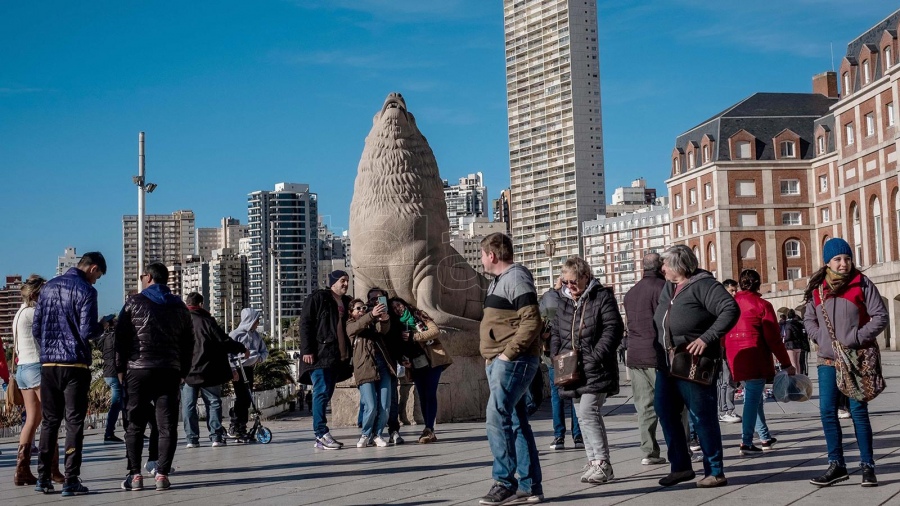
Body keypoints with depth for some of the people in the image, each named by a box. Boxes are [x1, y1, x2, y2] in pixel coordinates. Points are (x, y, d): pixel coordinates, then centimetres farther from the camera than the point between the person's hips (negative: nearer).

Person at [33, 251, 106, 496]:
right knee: (74, 423, -1)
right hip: (75, 364, -6)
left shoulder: (48, 287, 11)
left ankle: (43, 478, 14)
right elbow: (87, 332, -15)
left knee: (49, 421, 13)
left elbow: (36, 329, 12)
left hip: (48, 364, 6)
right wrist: (102, 328, 5)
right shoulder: (86, 290, -8)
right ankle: (71, 481, -1)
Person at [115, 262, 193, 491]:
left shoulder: (134, 302, 1)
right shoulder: (179, 306, 12)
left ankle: (134, 474, 4)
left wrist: (120, 367, 3)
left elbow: (121, 336, -2)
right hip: (169, 371, 2)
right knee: (167, 425, 2)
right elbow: (188, 342, 13)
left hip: (138, 369, -2)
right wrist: (183, 371, 16)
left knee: (135, 425, 6)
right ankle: (162, 474, -3)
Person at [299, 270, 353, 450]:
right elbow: (305, 324, -8)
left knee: (326, 394, 8)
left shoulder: (346, 302, 19)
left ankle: (321, 437, 10)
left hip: (338, 357, 7)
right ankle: (322, 435, -11)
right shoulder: (317, 298, -2)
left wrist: (349, 354, 16)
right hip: (320, 355, -7)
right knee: (321, 393, -10)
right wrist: (307, 350, -16)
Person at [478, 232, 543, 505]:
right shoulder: (499, 280, 19)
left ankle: (505, 483, -7)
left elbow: (531, 322, -21)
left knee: (497, 418, -13)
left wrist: (508, 353, -21)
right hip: (499, 362, 10)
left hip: (513, 361, -10)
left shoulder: (516, 277, -11)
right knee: (516, 422, 9)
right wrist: (492, 356, 13)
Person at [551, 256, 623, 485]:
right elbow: (556, 334, 23)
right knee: (585, 415, 11)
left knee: (587, 411, -17)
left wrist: (597, 356, -19)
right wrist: (556, 356, 6)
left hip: (595, 371, -7)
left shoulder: (602, 297, -4)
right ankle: (594, 461, 19)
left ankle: (601, 462, -12)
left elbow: (613, 329, -12)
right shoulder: (564, 305, 16)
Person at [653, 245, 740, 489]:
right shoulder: (669, 287, 12)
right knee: (665, 412, 10)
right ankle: (681, 466, 22)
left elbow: (731, 309, -21)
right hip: (667, 363, 9)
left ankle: (715, 472, 9)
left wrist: (707, 338, -26)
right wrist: (663, 352, 13)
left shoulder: (703, 285, -13)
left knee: (702, 417, -2)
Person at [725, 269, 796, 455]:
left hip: (736, 358, 6)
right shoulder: (762, 305, -5)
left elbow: (723, 334, 8)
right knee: (753, 397, -4)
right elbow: (773, 338, -7)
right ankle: (746, 442, -8)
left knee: (752, 396, 16)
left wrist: (730, 358, 16)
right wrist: (787, 363, -1)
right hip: (755, 357, -6)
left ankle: (765, 438, 23)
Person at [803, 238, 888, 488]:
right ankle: (836, 465, 11)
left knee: (858, 410, -2)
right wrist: (821, 337, -3)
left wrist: (857, 338, -15)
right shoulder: (817, 288, 5)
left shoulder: (862, 284, -4)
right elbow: (809, 320, 15)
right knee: (827, 411, 1)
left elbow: (880, 316, -6)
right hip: (828, 360, 4)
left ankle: (867, 465, 8)